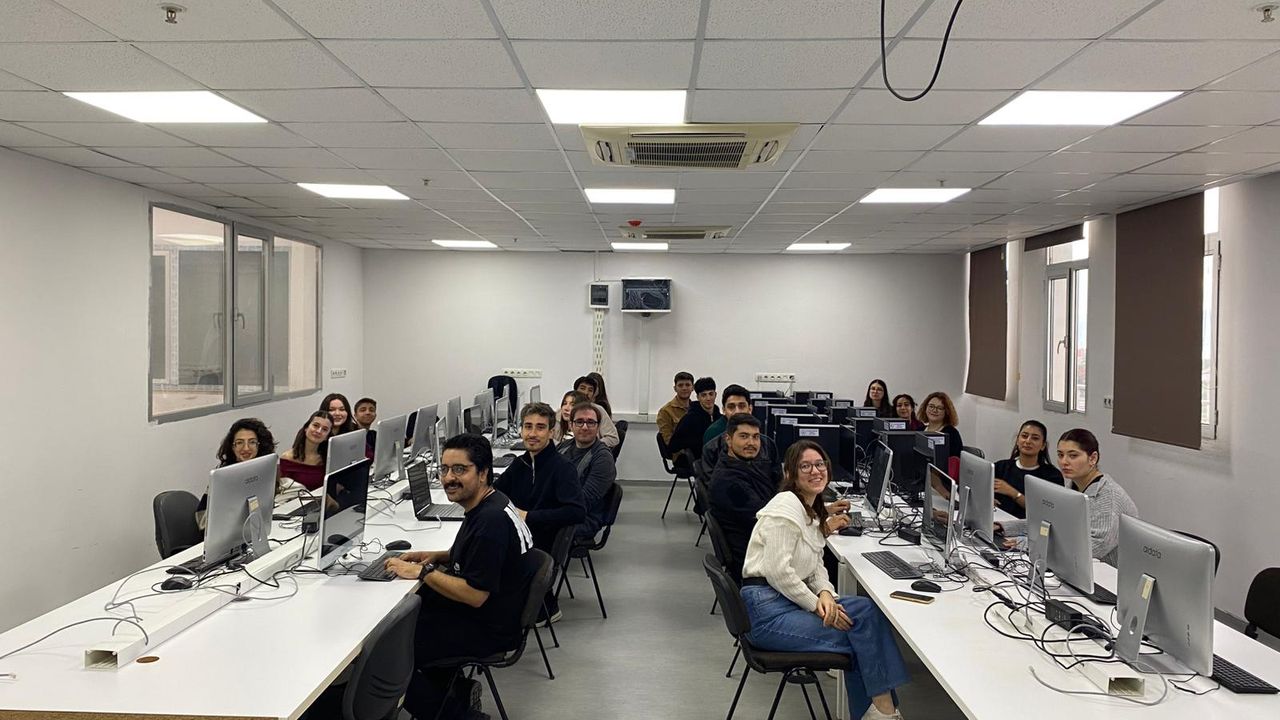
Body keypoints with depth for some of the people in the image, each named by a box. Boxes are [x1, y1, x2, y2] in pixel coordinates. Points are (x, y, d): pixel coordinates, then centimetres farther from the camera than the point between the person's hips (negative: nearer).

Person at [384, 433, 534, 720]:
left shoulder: (492, 520, -28)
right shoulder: (485, 505, 3)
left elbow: (475, 595, -28)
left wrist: (423, 572, -19)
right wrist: (436, 556, 6)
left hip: (487, 629, -10)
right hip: (477, 614, 10)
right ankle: (456, 688, 22)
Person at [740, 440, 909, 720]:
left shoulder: (813, 511, 15)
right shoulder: (786, 506, -15)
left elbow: (815, 566, 13)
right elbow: (778, 571, -21)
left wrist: (825, 593, -7)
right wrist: (816, 605, -15)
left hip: (792, 600, 8)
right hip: (767, 610, -8)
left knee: (866, 609, -8)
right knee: (861, 634, -13)